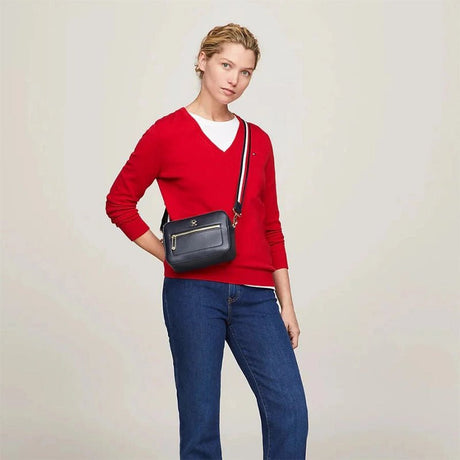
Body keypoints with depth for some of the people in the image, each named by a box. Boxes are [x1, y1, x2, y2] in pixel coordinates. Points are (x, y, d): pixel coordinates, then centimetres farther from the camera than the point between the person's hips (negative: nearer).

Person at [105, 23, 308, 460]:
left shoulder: (258, 140, 12)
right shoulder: (168, 133, 1)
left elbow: (271, 228, 14)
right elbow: (119, 202, 7)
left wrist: (286, 304, 11)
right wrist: (169, 253, -2)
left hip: (254, 294, 3)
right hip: (193, 290, -3)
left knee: (290, 413, -6)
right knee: (200, 422, 2)